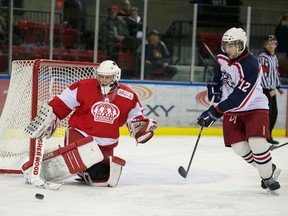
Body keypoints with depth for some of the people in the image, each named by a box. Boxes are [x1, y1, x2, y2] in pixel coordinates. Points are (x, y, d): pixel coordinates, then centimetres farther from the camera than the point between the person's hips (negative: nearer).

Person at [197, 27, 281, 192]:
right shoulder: (223, 57, -3)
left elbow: (239, 97, -32)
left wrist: (215, 112, -33)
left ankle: (268, 176, -2)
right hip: (231, 109, 7)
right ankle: (268, 168, 17)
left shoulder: (251, 66, -27)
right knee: (238, 146, -4)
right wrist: (215, 85, 6)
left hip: (254, 106, -6)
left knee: (256, 142, -23)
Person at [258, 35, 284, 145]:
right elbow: (263, 75, -20)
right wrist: (270, 89, -21)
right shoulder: (263, 57, -14)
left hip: (271, 89, 9)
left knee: (274, 113, 11)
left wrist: (278, 87, 22)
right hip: (264, 89, -9)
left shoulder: (274, 57, 16)